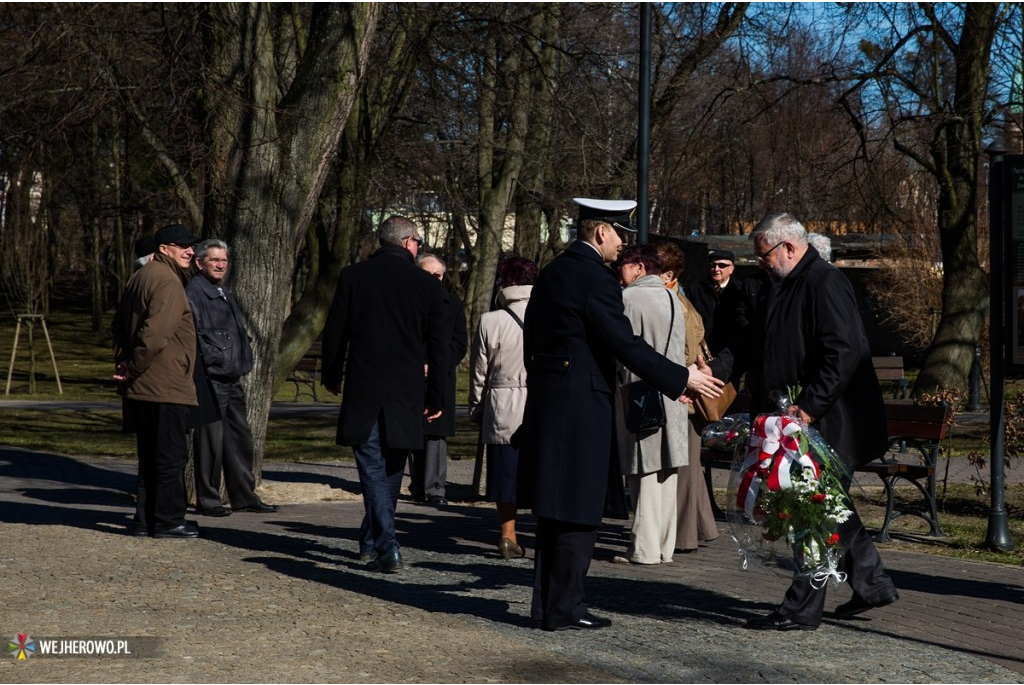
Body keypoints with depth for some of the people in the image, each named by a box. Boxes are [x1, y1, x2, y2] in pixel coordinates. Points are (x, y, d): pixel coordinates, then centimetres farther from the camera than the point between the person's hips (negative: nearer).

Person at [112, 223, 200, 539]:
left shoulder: (140, 277, 18)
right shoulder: (167, 281, -15)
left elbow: (119, 326, 22)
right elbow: (155, 332, -24)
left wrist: (125, 364, 13)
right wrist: (134, 367, -14)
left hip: (141, 387, 10)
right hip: (166, 386, -10)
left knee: (150, 455, 14)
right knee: (172, 455, -2)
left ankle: (145, 519, 17)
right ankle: (168, 521, 2)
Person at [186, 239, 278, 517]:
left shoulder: (225, 293, 19)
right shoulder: (194, 294, -10)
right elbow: (194, 336, -17)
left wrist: (243, 362, 16)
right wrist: (215, 359, -18)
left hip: (232, 379, 9)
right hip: (210, 379, -9)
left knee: (240, 437, 13)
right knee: (210, 439, -5)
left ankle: (244, 496, 21)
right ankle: (207, 500, 4)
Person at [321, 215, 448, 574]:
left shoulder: (353, 276, 0)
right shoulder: (428, 285, 0)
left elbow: (334, 332, 3)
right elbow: (438, 347, 2)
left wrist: (331, 377, 18)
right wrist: (436, 397, 10)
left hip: (362, 388, -1)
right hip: (406, 392, 1)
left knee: (372, 467, -2)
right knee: (391, 468, 16)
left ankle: (387, 547, -14)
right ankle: (371, 541, 27)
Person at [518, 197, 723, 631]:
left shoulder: (551, 274, 14)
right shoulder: (596, 279, -14)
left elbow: (532, 340, 18)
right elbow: (626, 345, -18)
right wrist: (681, 378, -10)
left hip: (546, 400, 9)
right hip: (582, 405, -9)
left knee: (554, 510, 14)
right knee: (579, 511, -2)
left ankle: (546, 604, 18)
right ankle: (563, 608, 1)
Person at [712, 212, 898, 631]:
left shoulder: (825, 284, -16)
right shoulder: (776, 289, 15)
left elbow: (843, 353, -23)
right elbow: (753, 344, 19)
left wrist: (810, 406, -26)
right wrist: (714, 368, 2)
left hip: (828, 424, -10)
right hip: (800, 422, 10)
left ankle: (801, 610, 0)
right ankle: (871, 584, 30)